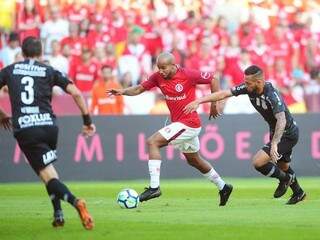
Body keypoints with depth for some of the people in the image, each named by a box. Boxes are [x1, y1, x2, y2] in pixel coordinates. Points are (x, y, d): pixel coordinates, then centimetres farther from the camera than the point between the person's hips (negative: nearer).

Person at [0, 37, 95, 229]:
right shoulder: (50, 71, 11)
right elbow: (76, 93, 3)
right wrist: (88, 121, 11)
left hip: (24, 128, -2)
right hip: (49, 125, 2)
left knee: (47, 174, -7)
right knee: (49, 168, 25)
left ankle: (75, 201, -32)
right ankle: (58, 214, 16)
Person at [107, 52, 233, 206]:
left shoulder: (188, 75, -18)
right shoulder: (158, 77, -1)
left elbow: (212, 80, -8)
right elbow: (139, 89, 3)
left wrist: (214, 104, -4)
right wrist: (123, 91, -17)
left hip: (188, 123, -8)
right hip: (177, 123, 8)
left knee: (152, 142, -18)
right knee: (194, 160, 22)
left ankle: (154, 187, -20)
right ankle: (223, 187, 38)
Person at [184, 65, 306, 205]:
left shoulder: (272, 95, -33)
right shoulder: (249, 88, -11)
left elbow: (282, 120, -44)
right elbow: (223, 94, -8)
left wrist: (274, 143, -55)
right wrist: (198, 102, -12)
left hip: (287, 134, -9)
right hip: (275, 132, 9)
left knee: (258, 162, -16)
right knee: (283, 166, 25)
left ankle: (285, 178, 9)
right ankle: (298, 192, 47)